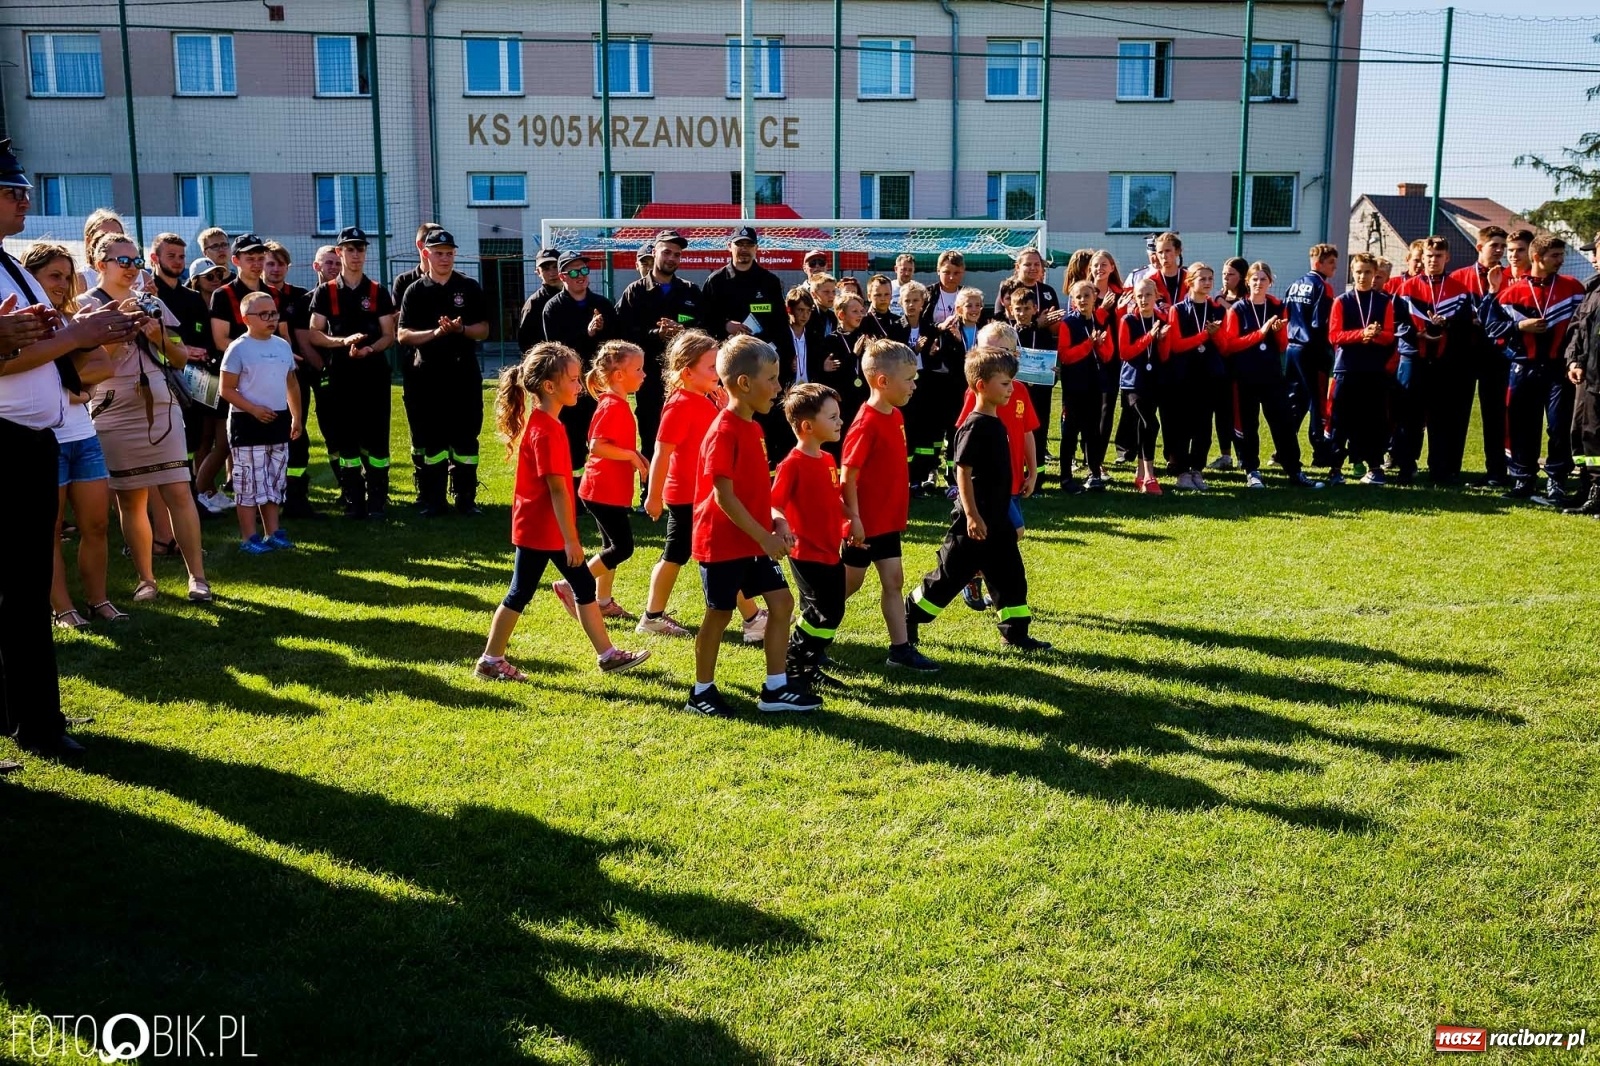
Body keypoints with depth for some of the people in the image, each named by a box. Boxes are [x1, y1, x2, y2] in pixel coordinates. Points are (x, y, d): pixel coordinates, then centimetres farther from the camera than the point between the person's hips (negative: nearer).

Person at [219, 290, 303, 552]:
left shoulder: (283, 346, 9)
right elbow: (227, 389, -10)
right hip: (247, 423, -6)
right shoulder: (239, 348, -9)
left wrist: (297, 416, 16)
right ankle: (249, 538, 3)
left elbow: (292, 384, 19)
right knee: (249, 482, -3)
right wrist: (254, 409, -20)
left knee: (275, 481, 12)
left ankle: (272, 533, 21)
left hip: (279, 421, 6)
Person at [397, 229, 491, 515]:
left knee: (466, 436, 3)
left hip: (464, 372, 0)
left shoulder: (469, 288, 6)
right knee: (430, 438, 3)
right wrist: (435, 332, -15)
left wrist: (461, 329, -15)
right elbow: (402, 335, 0)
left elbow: (483, 330, 5)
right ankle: (433, 500, 10)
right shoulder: (415, 291, 5)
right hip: (428, 374, 0)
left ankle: (466, 498, 10)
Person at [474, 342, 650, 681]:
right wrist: (570, 539, -21)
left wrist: (568, 535, 19)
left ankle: (608, 655, 19)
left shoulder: (545, 422, 9)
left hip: (550, 528, 10)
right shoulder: (545, 430, -22)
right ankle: (490, 661, 14)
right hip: (539, 529, -10)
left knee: (584, 585, 12)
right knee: (520, 595, 2)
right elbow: (556, 488, -23)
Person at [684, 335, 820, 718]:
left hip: (754, 540, 9)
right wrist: (764, 537, -22)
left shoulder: (753, 428, 10)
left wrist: (776, 518, 1)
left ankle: (776, 688, 14)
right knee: (719, 613, 3)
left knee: (782, 602, 6)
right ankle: (702, 692, 20)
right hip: (723, 541, -9)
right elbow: (724, 496, -23)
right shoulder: (724, 431, -19)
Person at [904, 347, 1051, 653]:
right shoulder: (974, 427, -17)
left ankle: (1016, 633, 18)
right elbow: (962, 472, -19)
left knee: (1011, 576, 10)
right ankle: (907, 619, 15)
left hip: (998, 519, 9)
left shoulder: (996, 425, 10)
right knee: (949, 575, 1)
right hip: (975, 521, -9)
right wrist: (972, 515, -21)